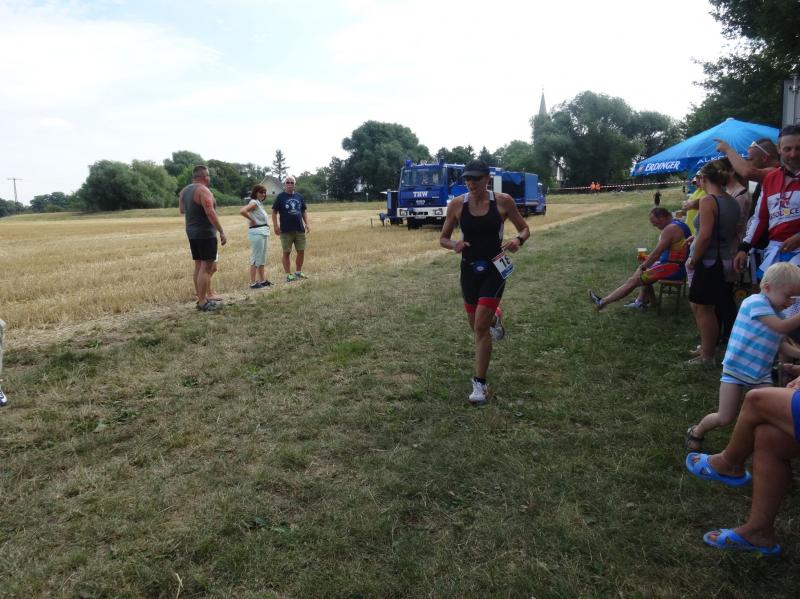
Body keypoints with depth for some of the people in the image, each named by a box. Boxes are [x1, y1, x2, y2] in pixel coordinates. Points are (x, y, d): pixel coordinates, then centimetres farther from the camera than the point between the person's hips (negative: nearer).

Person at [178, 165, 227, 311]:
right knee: (206, 267, -6)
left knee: (199, 266, 14)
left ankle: (201, 298, 20)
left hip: (192, 233, 9)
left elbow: (182, 210, 25)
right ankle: (203, 303, -6)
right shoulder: (203, 190, -15)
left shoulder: (184, 191, 12)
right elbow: (210, 213, -23)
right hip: (205, 233, -9)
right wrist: (221, 232, -21)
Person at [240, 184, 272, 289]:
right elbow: (242, 211, -29)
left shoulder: (259, 203, 14)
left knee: (262, 258, 16)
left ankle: (263, 280, 26)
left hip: (263, 232, 10)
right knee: (256, 259, -5)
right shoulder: (254, 203, -13)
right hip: (257, 233, -10)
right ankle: (253, 283, 0)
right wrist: (252, 220, -17)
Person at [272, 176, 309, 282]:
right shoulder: (280, 196, -1)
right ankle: (288, 275, 9)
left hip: (300, 230, 4)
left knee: (301, 251, 6)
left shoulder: (299, 196, 11)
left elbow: (304, 211, 17)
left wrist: (307, 224, 7)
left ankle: (298, 272, 22)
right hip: (286, 231, -4)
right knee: (286, 253, 1)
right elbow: (274, 212, -2)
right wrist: (275, 225, -11)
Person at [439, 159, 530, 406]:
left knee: (480, 327, -12)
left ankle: (480, 383, 1)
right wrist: (454, 245, -19)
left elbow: (525, 229, 2)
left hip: (494, 268, -3)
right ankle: (493, 318, 56)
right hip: (469, 269, 3)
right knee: (476, 325, 17)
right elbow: (443, 239, 4)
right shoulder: (457, 204, -5)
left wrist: (518, 240, -21)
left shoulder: (503, 201, -9)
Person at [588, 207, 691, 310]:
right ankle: (641, 301, 12)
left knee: (634, 280, -12)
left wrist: (642, 267, -9)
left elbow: (656, 253, -19)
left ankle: (603, 302, -11)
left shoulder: (670, 229, -18)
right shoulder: (677, 224, 15)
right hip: (679, 266, 10)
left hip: (673, 268, -10)